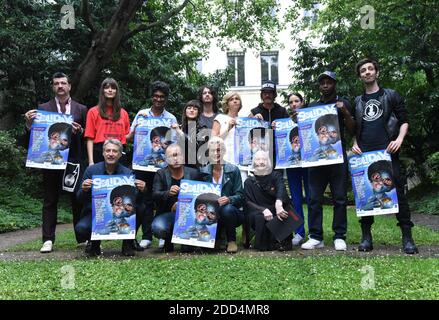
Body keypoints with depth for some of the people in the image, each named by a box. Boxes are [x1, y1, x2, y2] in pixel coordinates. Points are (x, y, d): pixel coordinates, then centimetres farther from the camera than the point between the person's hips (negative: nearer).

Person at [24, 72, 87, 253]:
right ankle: (48, 240, 8)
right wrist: (29, 123, -11)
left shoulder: (81, 109, 9)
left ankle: (82, 237, 15)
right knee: (50, 201, 3)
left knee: (78, 200, 5)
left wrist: (79, 130, -12)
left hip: (74, 160, 0)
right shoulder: (43, 108, 8)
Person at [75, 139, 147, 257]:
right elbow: (79, 198, 0)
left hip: (122, 215, 0)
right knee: (81, 227, -30)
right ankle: (94, 242, 10)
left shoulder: (127, 173, -2)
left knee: (139, 208, -28)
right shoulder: (91, 170, -1)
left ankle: (128, 242, -1)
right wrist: (84, 190, -23)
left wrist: (141, 190, -29)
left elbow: (137, 199, -7)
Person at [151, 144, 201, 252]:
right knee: (158, 228, -34)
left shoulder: (194, 173, 6)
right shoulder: (160, 174, 3)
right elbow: (154, 195, -9)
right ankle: (168, 242, 6)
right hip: (166, 213, 0)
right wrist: (168, 193, -32)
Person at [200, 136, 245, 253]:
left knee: (227, 209, -36)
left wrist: (228, 199, -25)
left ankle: (231, 240, -7)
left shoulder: (233, 170, 0)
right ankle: (216, 238, 7)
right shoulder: (203, 171, 5)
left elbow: (240, 196, -5)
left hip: (231, 211, -2)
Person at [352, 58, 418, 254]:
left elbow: (404, 121, 7)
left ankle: (407, 238, 2)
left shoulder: (391, 96, 11)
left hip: (388, 152, -2)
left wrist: (399, 139, -10)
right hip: (364, 155, 3)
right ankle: (366, 237, 10)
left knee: (398, 192, -5)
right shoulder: (357, 102, 18)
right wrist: (354, 144, 3)